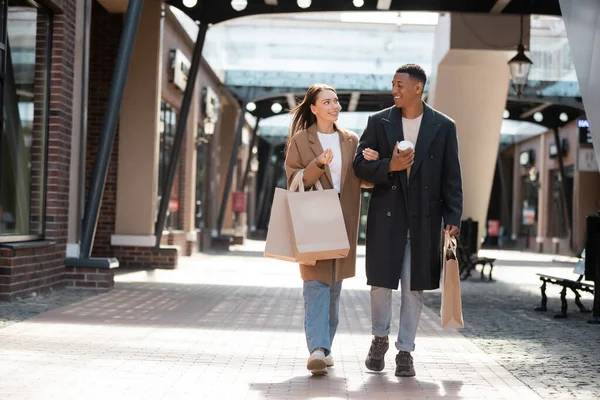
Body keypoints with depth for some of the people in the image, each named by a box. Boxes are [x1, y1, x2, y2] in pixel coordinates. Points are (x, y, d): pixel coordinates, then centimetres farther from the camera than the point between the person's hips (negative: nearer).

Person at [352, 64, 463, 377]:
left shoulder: (443, 127, 2)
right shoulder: (378, 122, 4)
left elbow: (451, 177, 2)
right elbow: (360, 164, 3)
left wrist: (453, 217, -5)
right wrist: (389, 166, -16)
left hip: (424, 218, 0)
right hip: (386, 215, 1)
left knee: (414, 286, 5)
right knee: (381, 281, 4)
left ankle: (405, 351, 16)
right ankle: (380, 338, 27)